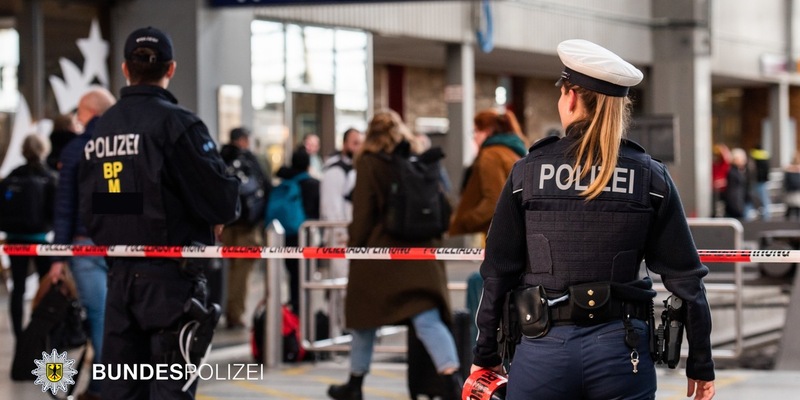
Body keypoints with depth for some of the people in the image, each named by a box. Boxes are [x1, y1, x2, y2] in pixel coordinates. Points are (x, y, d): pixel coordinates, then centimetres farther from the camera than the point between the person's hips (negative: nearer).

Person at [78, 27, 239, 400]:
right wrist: (220, 215, 7)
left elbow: (88, 209, 11)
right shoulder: (175, 121, -12)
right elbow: (219, 197, -15)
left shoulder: (100, 129, 9)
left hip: (119, 275, 6)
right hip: (171, 275, -6)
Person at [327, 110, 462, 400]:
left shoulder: (369, 163, -5)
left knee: (364, 321, 14)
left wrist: (354, 246, 3)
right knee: (429, 320, -6)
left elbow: (363, 213, -8)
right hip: (420, 251, 3)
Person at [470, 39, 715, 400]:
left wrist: (486, 355, 12)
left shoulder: (527, 172, 0)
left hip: (544, 349, -1)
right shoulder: (651, 177, 1)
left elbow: (498, 271, 3)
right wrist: (700, 364, 9)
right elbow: (684, 276, 2)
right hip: (621, 350, 1)